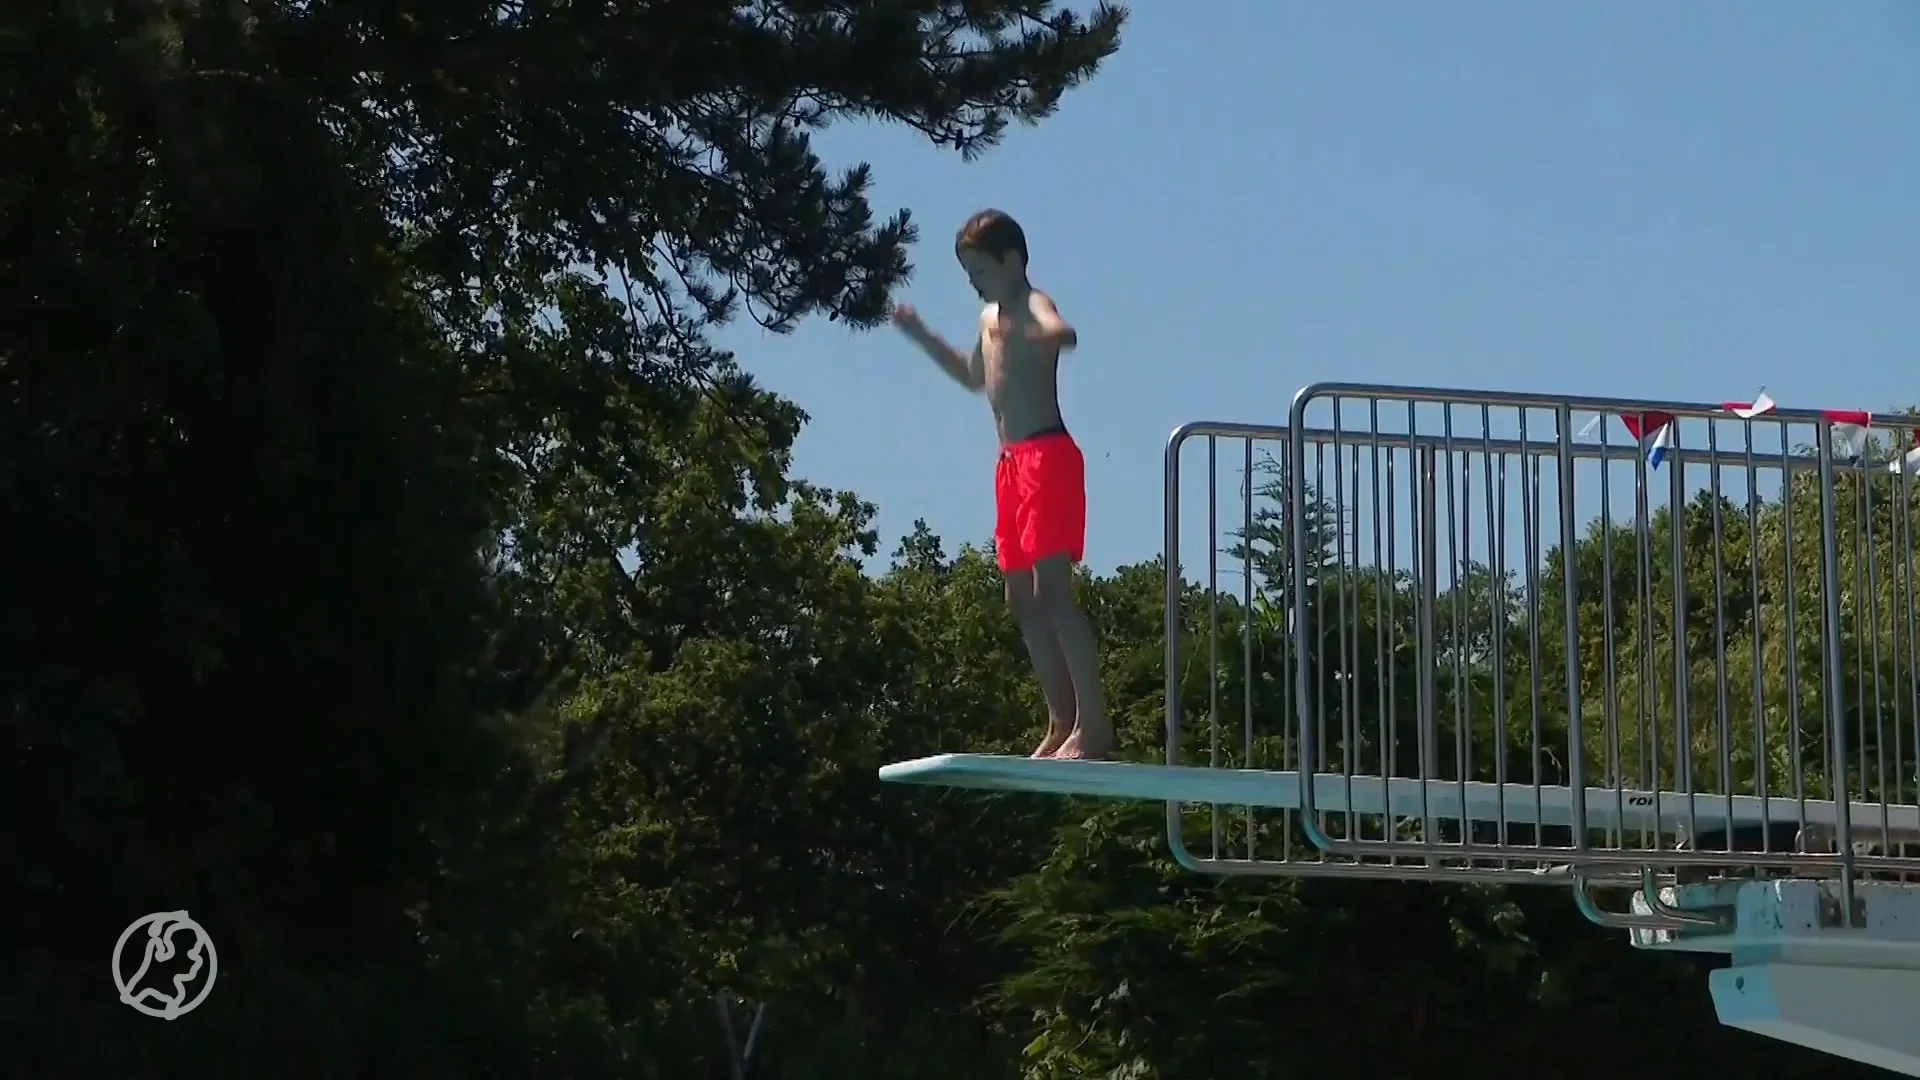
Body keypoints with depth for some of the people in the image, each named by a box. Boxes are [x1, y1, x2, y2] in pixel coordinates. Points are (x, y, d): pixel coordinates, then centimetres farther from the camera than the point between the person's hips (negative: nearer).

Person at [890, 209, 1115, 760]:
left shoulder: (1033, 305, -8)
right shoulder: (990, 317, 21)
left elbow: (1063, 333, -34)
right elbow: (975, 377, 41)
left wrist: (1030, 335, -56)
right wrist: (921, 335, 37)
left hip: (1048, 456, -10)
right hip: (1011, 462, 10)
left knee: (1051, 592, -17)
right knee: (1022, 598, 8)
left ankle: (1093, 722, -18)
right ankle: (1062, 723, 10)